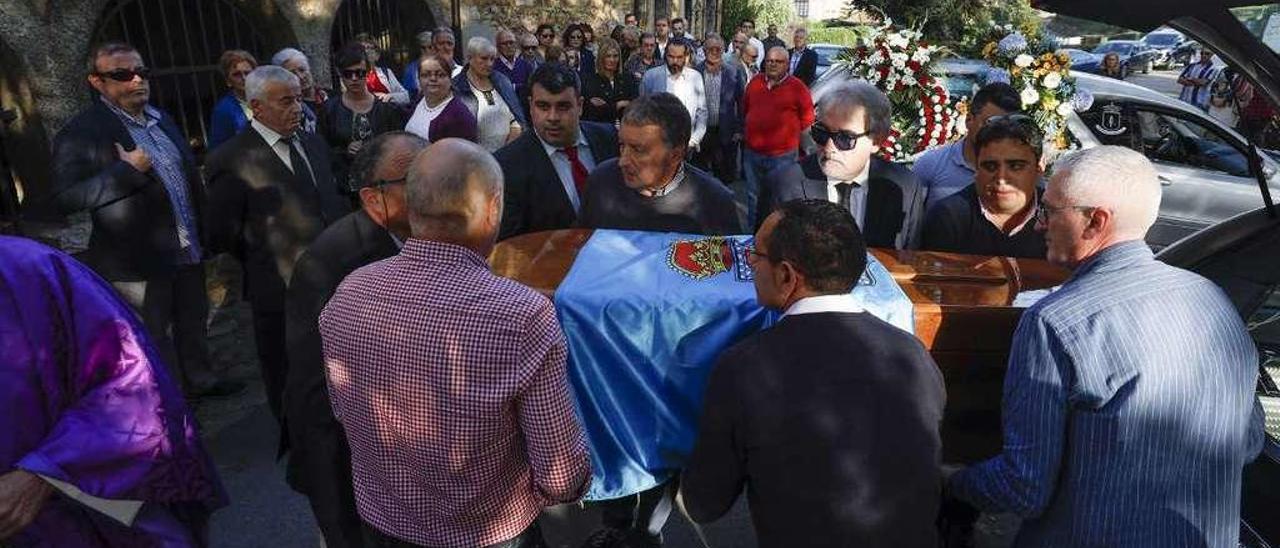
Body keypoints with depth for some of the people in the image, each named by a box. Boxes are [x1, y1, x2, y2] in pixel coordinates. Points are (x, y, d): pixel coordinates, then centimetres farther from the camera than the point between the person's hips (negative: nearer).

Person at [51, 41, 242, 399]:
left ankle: (199, 379, 40)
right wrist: (126, 171, -29)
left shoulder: (162, 118, 8)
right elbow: (64, 199, -22)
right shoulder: (82, 134, -15)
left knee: (193, 322, 22)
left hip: (188, 250, 7)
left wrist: (204, 235, 15)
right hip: (140, 262, -7)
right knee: (156, 338, 9)